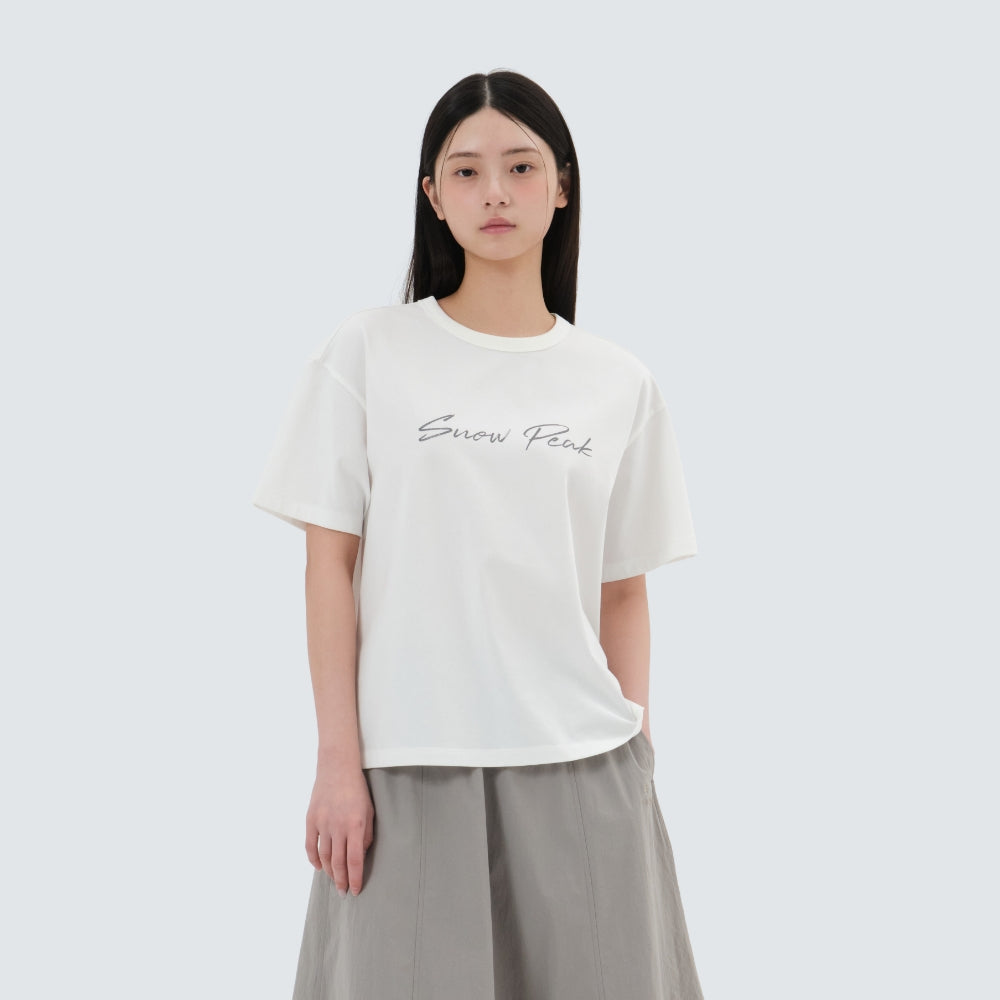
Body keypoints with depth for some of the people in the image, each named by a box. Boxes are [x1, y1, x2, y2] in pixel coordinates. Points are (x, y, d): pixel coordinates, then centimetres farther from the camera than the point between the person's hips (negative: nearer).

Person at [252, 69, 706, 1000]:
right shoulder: (367, 352, 1)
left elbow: (624, 593, 9)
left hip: (579, 763, 2)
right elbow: (330, 564, 0)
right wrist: (337, 761, -5)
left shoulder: (620, 386, 7)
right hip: (411, 763, -1)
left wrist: (634, 761, 3)